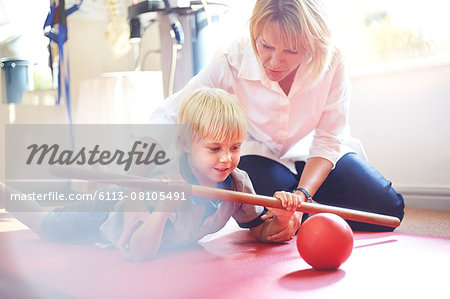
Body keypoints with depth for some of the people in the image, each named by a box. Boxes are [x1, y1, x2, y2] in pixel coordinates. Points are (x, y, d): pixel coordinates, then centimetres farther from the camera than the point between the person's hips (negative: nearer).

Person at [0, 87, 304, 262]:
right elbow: (139, 252, -41)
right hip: (111, 214, -4)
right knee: (49, 226, 15)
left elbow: (261, 231, -15)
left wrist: (281, 217, -37)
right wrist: (163, 207, -55)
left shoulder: (238, 182, -27)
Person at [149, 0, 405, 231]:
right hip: (254, 152, -1)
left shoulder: (332, 63, -24)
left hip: (308, 154, 2)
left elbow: (326, 143, -19)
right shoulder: (231, 62, -28)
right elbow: (168, 116, -23)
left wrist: (302, 194, -36)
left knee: (387, 206, -15)